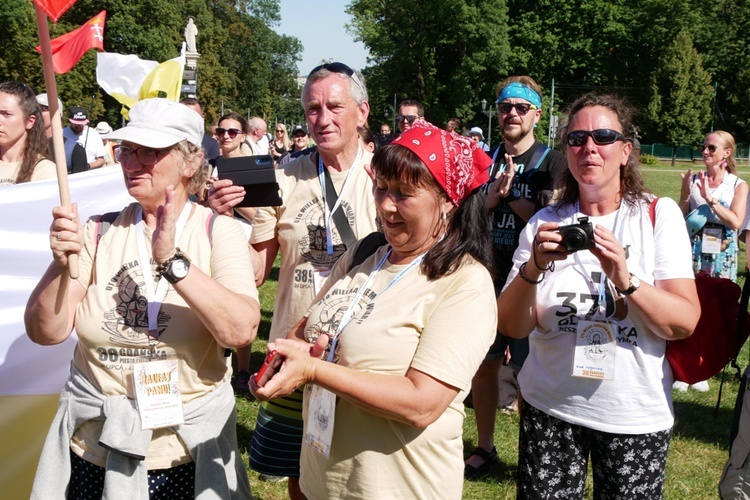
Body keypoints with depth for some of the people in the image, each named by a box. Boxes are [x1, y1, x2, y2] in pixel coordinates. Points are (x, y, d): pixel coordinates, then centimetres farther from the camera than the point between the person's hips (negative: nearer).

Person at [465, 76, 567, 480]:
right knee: (483, 365, 12)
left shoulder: (551, 162, -5)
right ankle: (484, 447, 29)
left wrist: (511, 194, -18)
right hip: (486, 279, 5)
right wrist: (493, 195, -15)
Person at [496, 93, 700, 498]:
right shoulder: (545, 223, 0)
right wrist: (534, 267, -23)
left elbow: (685, 324, -12)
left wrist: (624, 278, -28)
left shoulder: (659, 214, -5)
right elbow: (512, 327, -6)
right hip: (550, 409, 1)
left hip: (635, 415, -1)